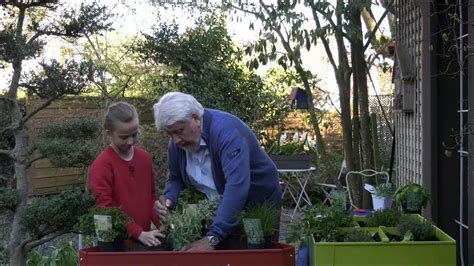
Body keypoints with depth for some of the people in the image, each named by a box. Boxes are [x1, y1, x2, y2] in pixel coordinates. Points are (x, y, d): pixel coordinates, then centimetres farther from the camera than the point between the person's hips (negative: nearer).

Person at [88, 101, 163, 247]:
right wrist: (139, 233, -21)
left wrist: (163, 225, -1)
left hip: (145, 239, 5)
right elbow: (106, 208, -16)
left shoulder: (145, 158, 6)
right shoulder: (101, 165, -12)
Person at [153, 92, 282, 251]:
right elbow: (175, 179, 6)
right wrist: (168, 201, -18)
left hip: (258, 207, -5)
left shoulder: (226, 130, -31)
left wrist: (213, 238, -49)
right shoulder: (176, 142, -9)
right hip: (218, 210, 5)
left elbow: (237, 185, -43)